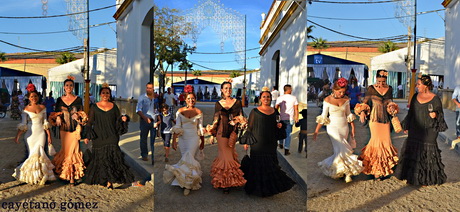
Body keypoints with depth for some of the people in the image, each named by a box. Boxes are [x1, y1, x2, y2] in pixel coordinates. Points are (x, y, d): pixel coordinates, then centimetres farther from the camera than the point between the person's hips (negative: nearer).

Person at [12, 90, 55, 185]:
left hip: (41, 133, 1)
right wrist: (17, 136, -11)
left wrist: (49, 135, 6)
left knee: (38, 153, -7)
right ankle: (32, 175, 15)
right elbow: (23, 124, -1)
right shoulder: (26, 109, 1)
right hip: (30, 134, -1)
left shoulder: (42, 107, 6)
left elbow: (45, 123, 9)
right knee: (32, 154, 0)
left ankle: (40, 175, 6)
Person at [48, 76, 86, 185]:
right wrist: (57, 118, -7)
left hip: (75, 128, -2)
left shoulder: (78, 99, 4)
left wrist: (78, 116, -15)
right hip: (64, 128, 2)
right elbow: (55, 114, 14)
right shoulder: (60, 100, 9)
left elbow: (82, 114, 6)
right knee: (65, 151, 4)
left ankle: (72, 176, 1)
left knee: (73, 151, -4)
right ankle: (64, 174, 19)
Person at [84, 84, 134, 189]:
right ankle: (101, 179, 22)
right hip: (99, 137, 0)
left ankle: (109, 182, -9)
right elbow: (90, 122, 5)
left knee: (112, 157, -10)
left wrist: (123, 119, -10)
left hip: (111, 137, 0)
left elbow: (118, 120, 13)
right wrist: (87, 136, -3)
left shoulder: (114, 106, 9)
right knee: (101, 159, 4)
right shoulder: (94, 107, 5)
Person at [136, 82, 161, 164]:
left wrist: (159, 119, -1)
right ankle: (144, 155, 22)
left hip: (154, 121, 0)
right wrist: (145, 117, -19)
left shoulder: (156, 98, 7)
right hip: (144, 121, 0)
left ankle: (154, 157, 2)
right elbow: (138, 110, -4)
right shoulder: (142, 98, 3)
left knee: (154, 139, -2)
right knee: (143, 138, 9)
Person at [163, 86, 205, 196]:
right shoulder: (180, 111, 1)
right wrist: (174, 141, -5)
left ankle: (187, 184, -4)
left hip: (194, 138, -2)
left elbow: (200, 128, 7)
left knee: (188, 159, -14)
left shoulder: (199, 112, 0)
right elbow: (177, 127, 0)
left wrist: (203, 141, 11)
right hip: (182, 139, 2)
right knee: (185, 159, 9)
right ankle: (188, 183, 23)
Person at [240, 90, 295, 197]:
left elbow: (278, 125, 22)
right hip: (257, 143, -4)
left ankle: (271, 187, 20)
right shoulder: (255, 111, -1)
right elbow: (249, 127, 0)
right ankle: (258, 188, 11)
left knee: (271, 166, 6)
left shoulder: (275, 111, 10)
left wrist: (279, 126, -2)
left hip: (271, 143, 4)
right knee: (258, 165, -2)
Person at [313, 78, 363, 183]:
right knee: (341, 149, -11)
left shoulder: (346, 99, 0)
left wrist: (353, 128, 9)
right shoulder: (327, 100, -10)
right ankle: (348, 171, 3)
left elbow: (349, 114, 10)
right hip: (333, 127, -4)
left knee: (341, 149, 2)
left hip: (344, 127, 4)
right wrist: (316, 131, -8)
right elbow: (323, 117, -6)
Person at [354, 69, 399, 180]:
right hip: (375, 118, -4)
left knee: (386, 141, 4)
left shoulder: (389, 89, 9)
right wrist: (362, 112, -18)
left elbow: (390, 102, 15)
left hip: (385, 119, 4)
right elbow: (365, 102, -2)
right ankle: (376, 170, 2)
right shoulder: (371, 88, -2)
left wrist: (392, 107, -7)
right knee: (377, 141, -7)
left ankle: (383, 168, 21)